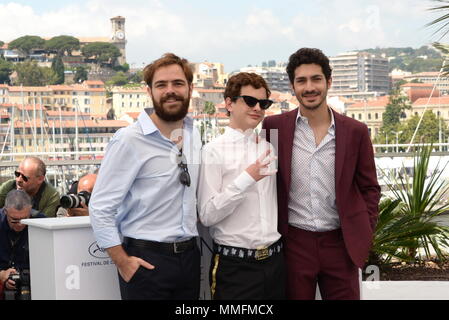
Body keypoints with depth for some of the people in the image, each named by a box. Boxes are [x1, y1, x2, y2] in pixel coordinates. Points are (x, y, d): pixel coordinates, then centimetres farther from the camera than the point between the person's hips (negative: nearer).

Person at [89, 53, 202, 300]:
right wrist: (123, 262, -13)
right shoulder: (129, 140, -14)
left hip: (189, 256, 6)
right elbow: (100, 207, -14)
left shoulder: (193, 135, 8)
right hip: (147, 259, -6)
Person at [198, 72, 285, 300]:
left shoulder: (269, 149, 9)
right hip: (235, 266, -5)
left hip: (275, 261, 5)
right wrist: (246, 179, -19)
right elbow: (207, 215, -13)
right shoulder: (215, 150, -9)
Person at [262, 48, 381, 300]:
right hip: (294, 243, 0)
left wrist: (365, 234, 0)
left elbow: (369, 188, 8)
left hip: (341, 244, 1)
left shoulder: (356, 131, 1)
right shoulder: (274, 127, -1)